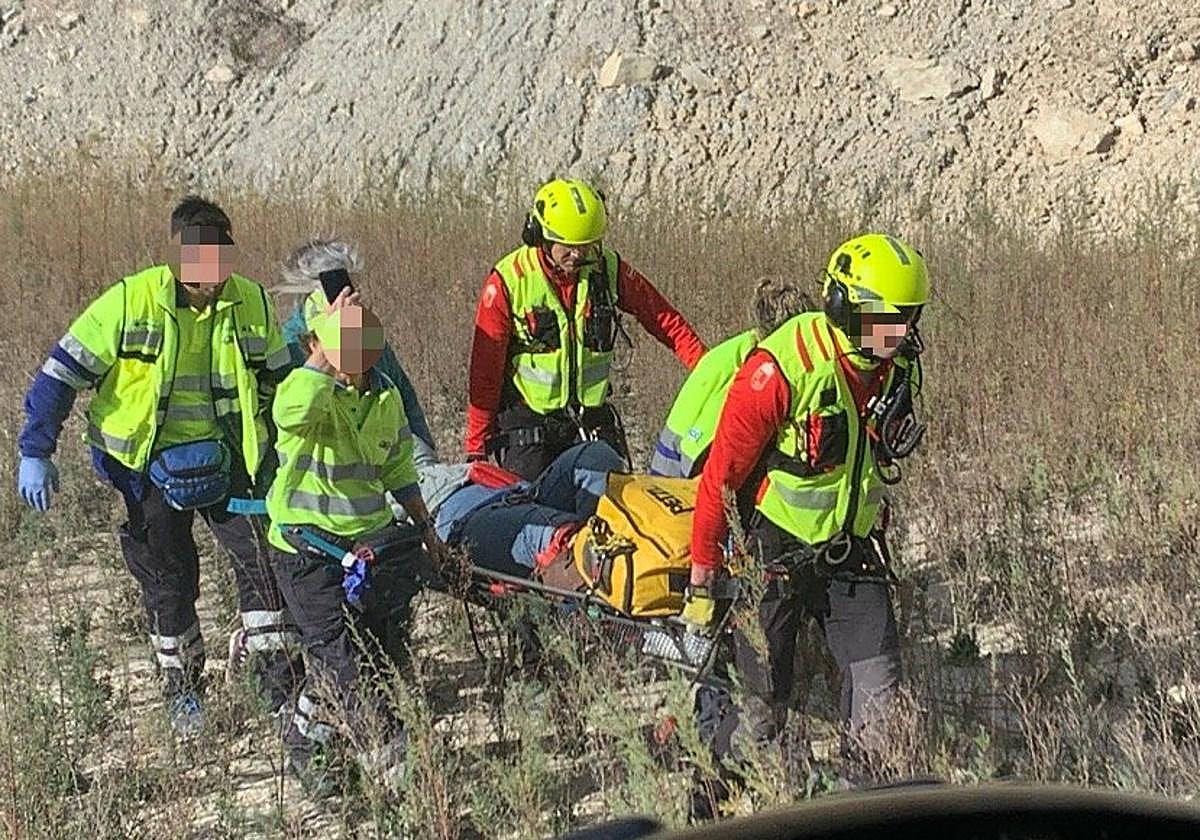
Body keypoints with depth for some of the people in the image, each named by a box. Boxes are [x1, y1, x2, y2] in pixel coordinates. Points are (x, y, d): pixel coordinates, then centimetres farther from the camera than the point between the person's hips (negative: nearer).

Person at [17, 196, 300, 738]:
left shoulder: (251, 303, -4)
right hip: (152, 465, -2)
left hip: (226, 462, 2)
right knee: (168, 581, 8)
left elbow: (278, 382, 12)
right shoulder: (130, 302, -15)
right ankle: (182, 689, 27)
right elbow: (63, 372, -10)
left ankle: (279, 683, 0)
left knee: (263, 559, -9)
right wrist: (35, 452, -13)